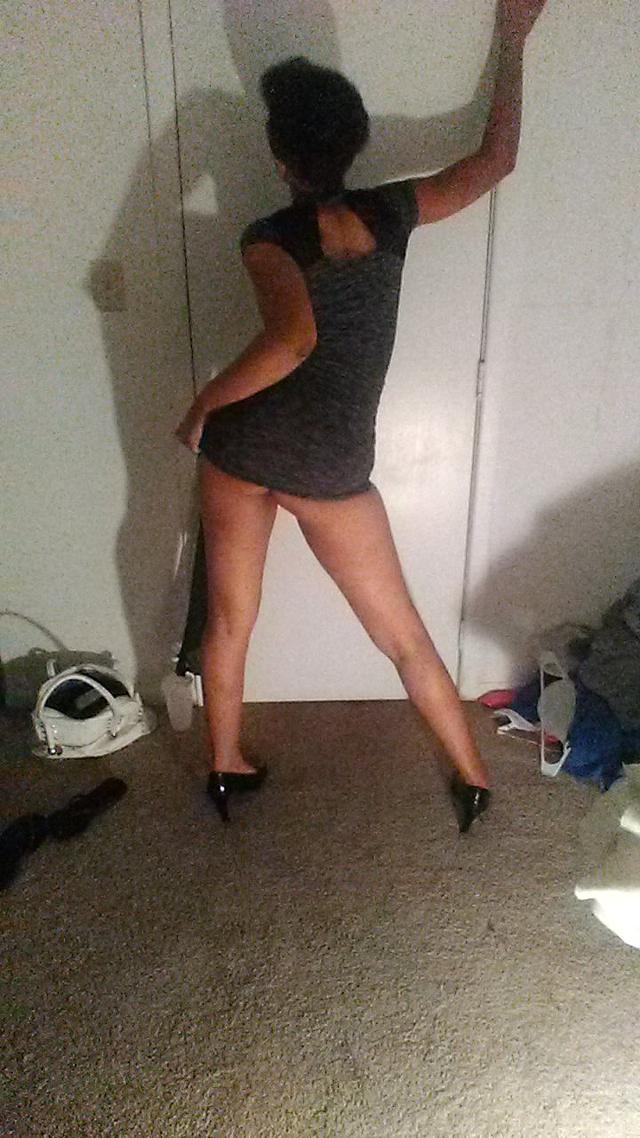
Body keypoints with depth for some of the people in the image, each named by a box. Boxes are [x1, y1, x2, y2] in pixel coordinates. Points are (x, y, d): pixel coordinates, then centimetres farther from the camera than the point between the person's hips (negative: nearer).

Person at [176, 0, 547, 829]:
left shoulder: (269, 239, -9)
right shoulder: (390, 214, 1)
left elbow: (294, 336, -30)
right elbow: (496, 159, 17)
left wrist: (204, 405, -17)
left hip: (243, 448, 0)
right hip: (331, 468, 1)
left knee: (229, 622, 21)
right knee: (403, 636, 15)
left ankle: (225, 771, 39)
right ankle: (473, 778, 31)